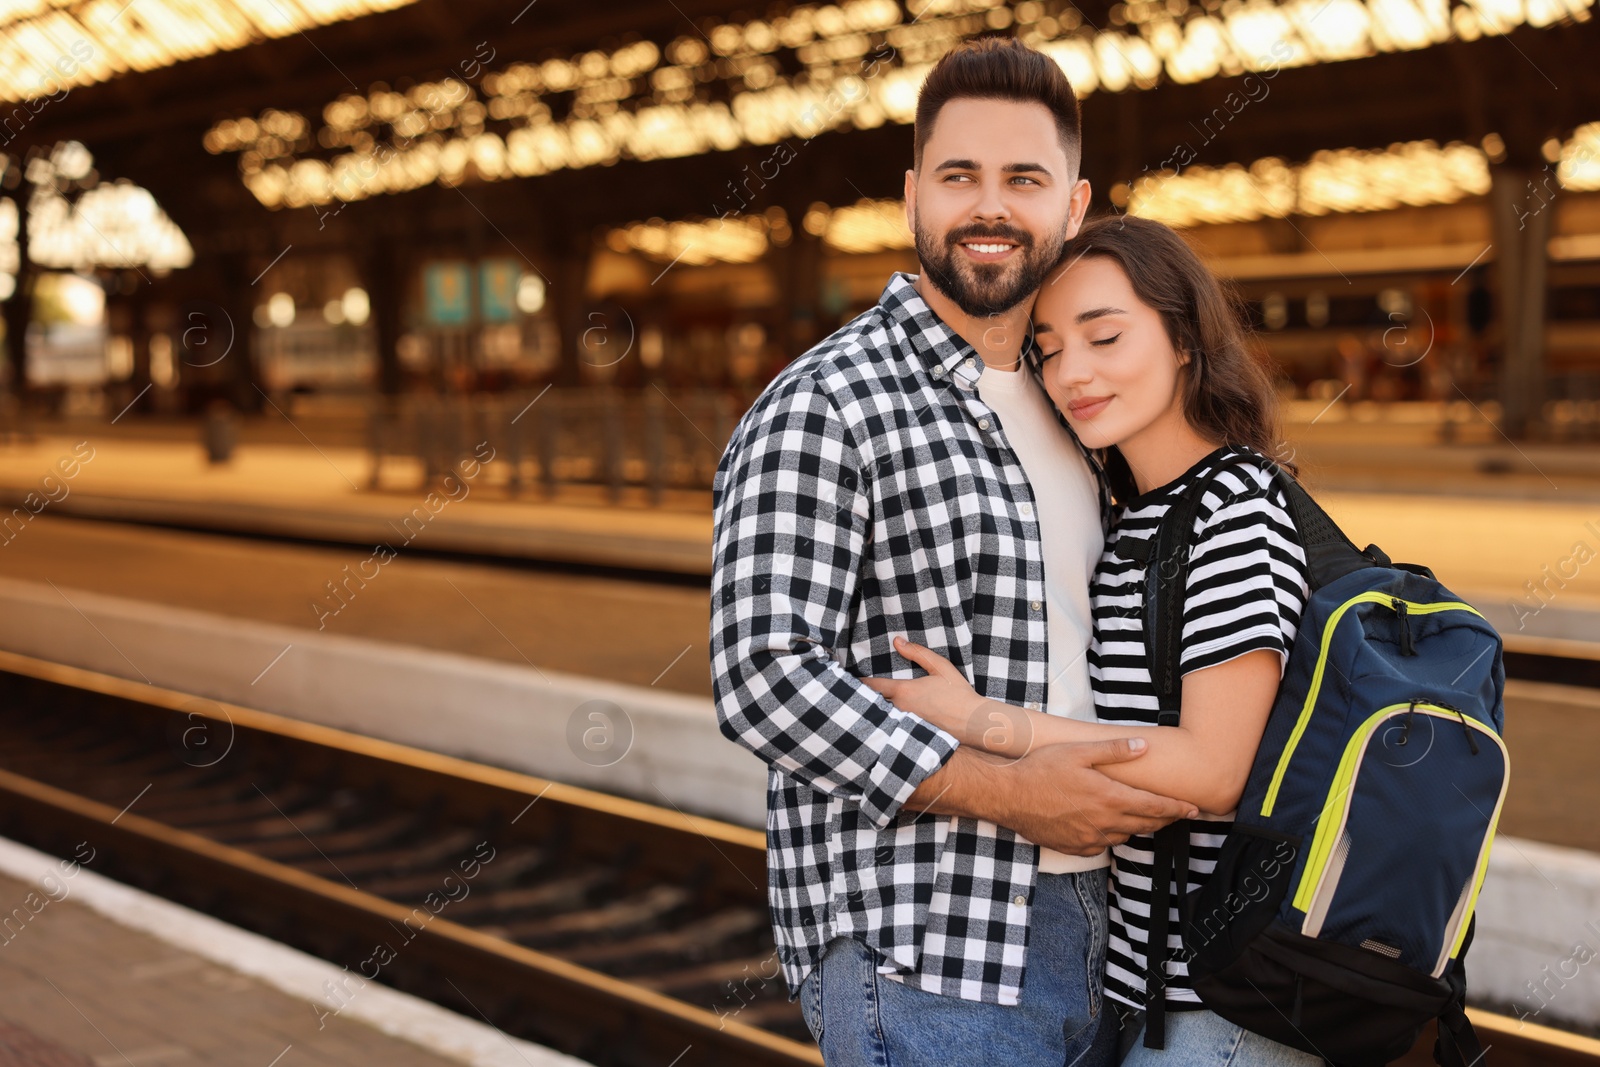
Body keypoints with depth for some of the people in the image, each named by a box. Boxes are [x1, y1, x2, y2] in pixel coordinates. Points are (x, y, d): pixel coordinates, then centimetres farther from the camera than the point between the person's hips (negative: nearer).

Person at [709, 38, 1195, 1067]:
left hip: (1092, 922, 8)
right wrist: (1008, 793, -21)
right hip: (922, 951, -7)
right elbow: (765, 678, -20)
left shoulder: (1066, 402, 13)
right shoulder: (820, 410, -12)